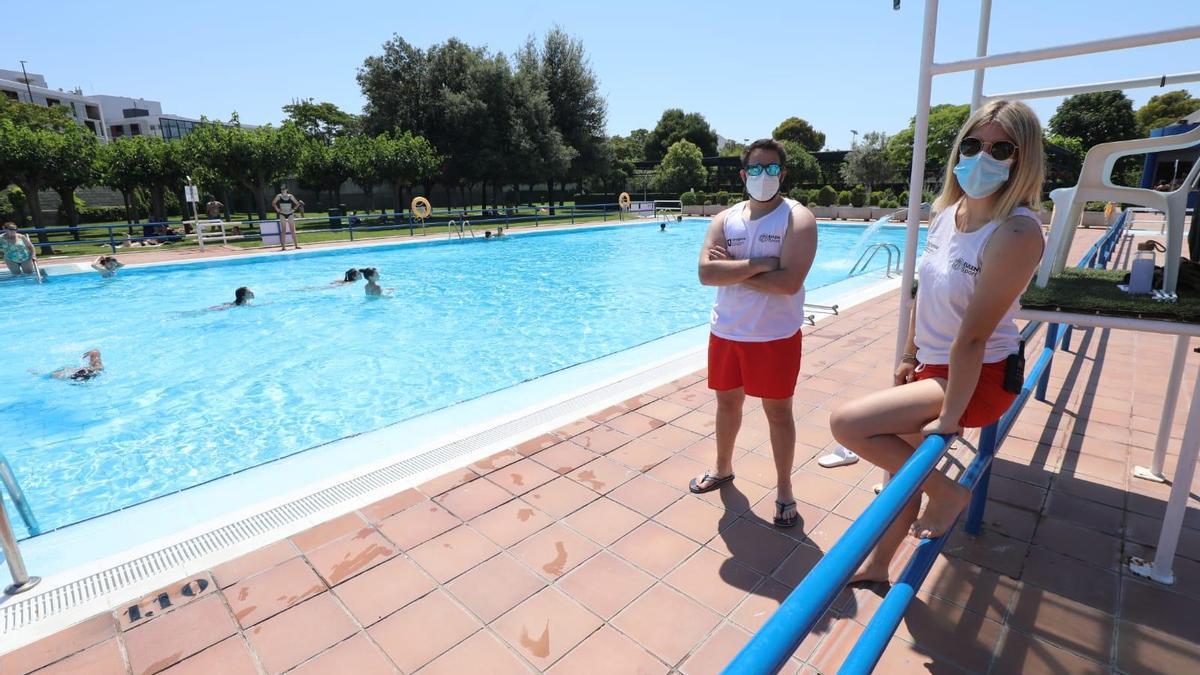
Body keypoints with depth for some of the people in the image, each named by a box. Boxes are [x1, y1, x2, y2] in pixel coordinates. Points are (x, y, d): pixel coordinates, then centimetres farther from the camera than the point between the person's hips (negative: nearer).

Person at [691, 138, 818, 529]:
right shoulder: (724, 219, 4)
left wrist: (732, 270, -15)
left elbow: (789, 281, -23)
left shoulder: (798, 219, -8)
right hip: (726, 331, 4)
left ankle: (784, 490, 26)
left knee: (777, 411, 8)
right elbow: (706, 273, -12)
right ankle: (723, 468, 41)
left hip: (776, 335, -4)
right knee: (727, 401, 18)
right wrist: (759, 264, -20)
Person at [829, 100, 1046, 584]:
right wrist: (909, 357, 14)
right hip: (932, 367, 7)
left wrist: (949, 415, -23)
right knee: (904, 466, 17)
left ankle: (948, 492, 3)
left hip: (980, 378, -7)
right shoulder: (946, 212, 1)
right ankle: (876, 566, 37)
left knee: (846, 423, -19)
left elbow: (973, 335, -25)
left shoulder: (1016, 233, -22)